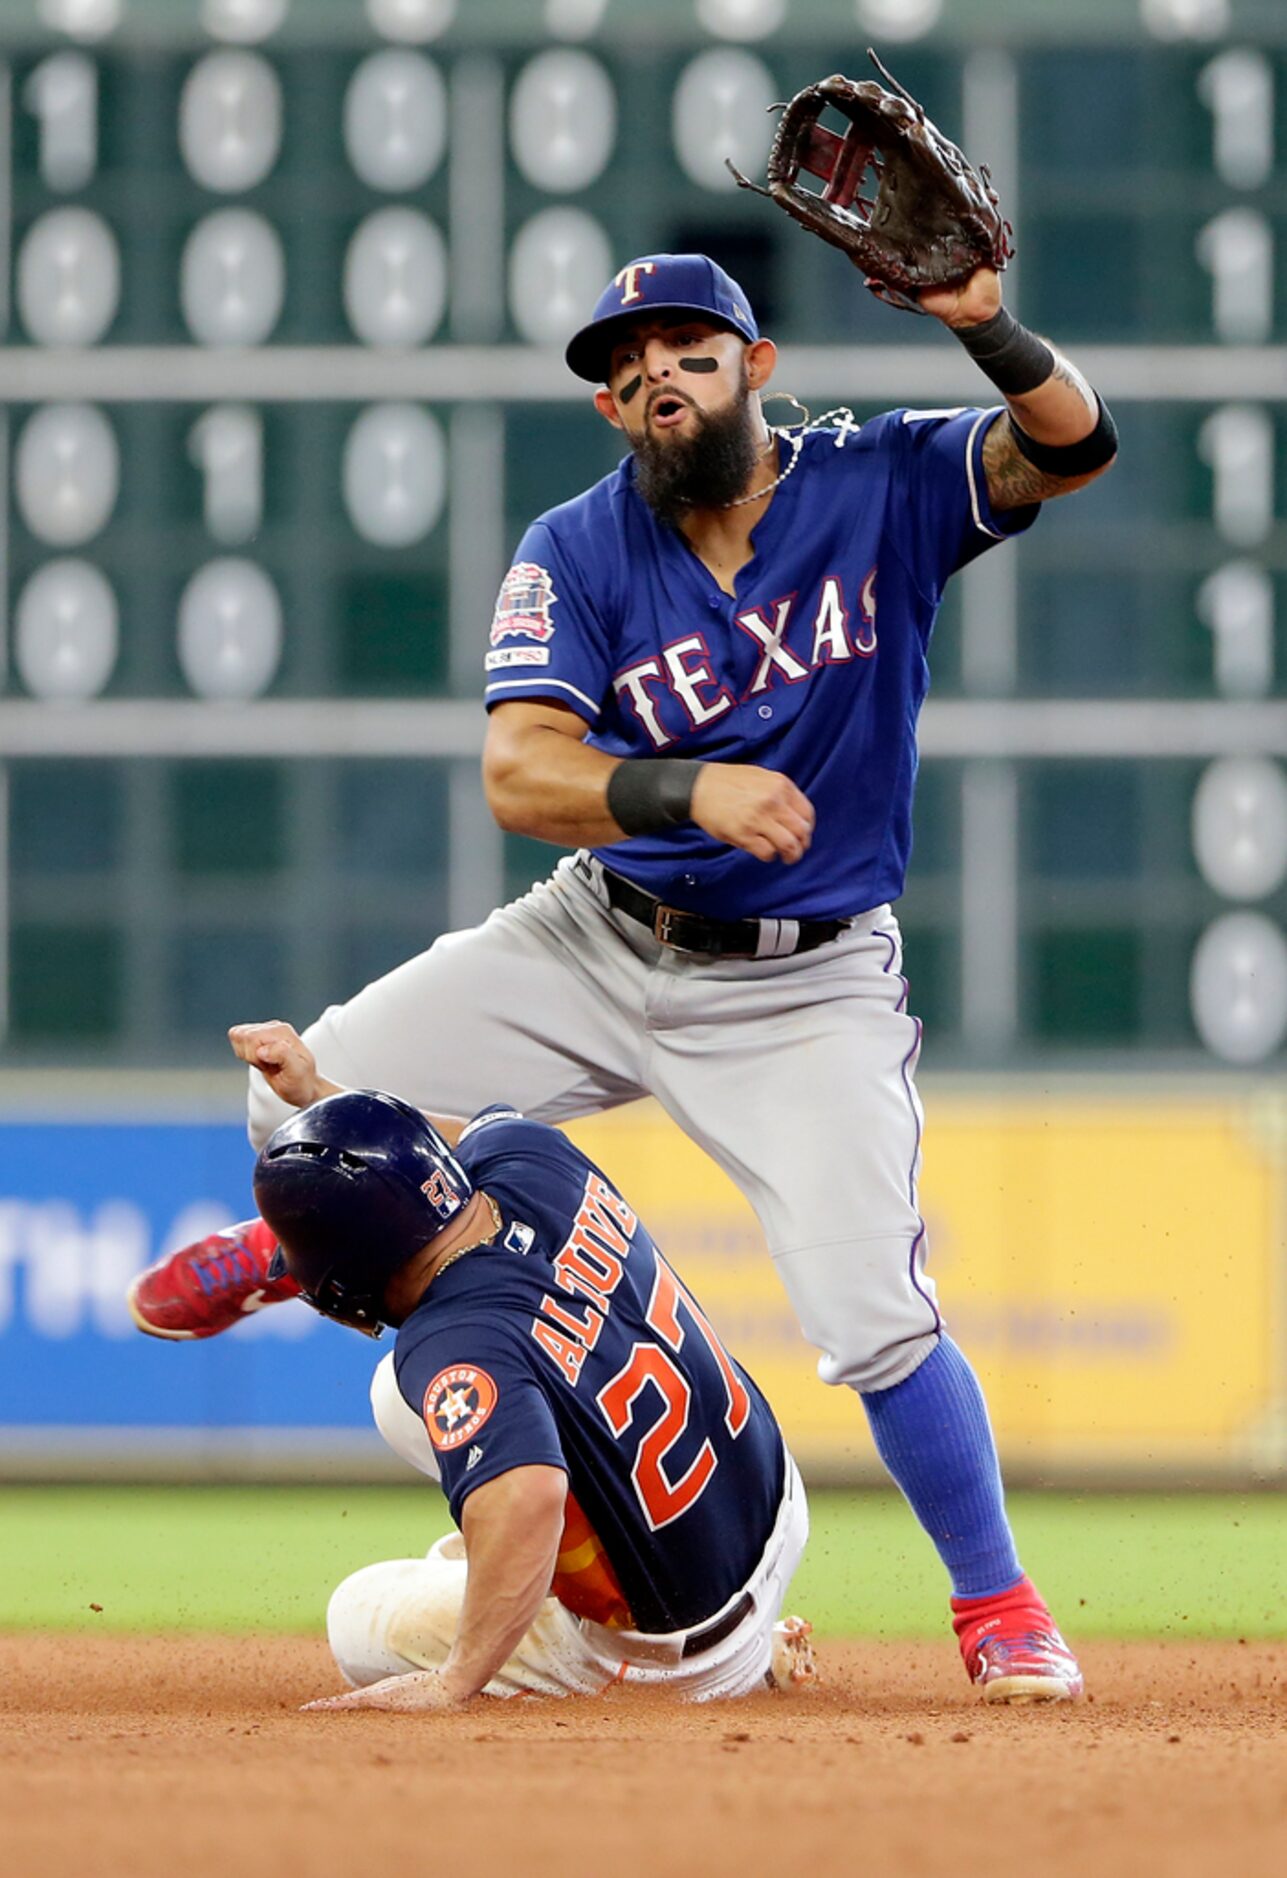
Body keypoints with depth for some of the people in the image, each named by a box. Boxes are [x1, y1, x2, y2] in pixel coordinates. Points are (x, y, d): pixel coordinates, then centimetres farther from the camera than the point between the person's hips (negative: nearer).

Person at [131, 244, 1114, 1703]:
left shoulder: (878, 486, -9)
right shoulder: (576, 555, -9)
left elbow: (1072, 447, -23)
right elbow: (518, 775, -22)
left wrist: (985, 330, -41)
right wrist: (688, 789, -40)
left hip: (804, 991, -2)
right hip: (599, 945, 2)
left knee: (874, 1318, -16)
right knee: (307, 1099, -5)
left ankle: (997, 1606, 5)